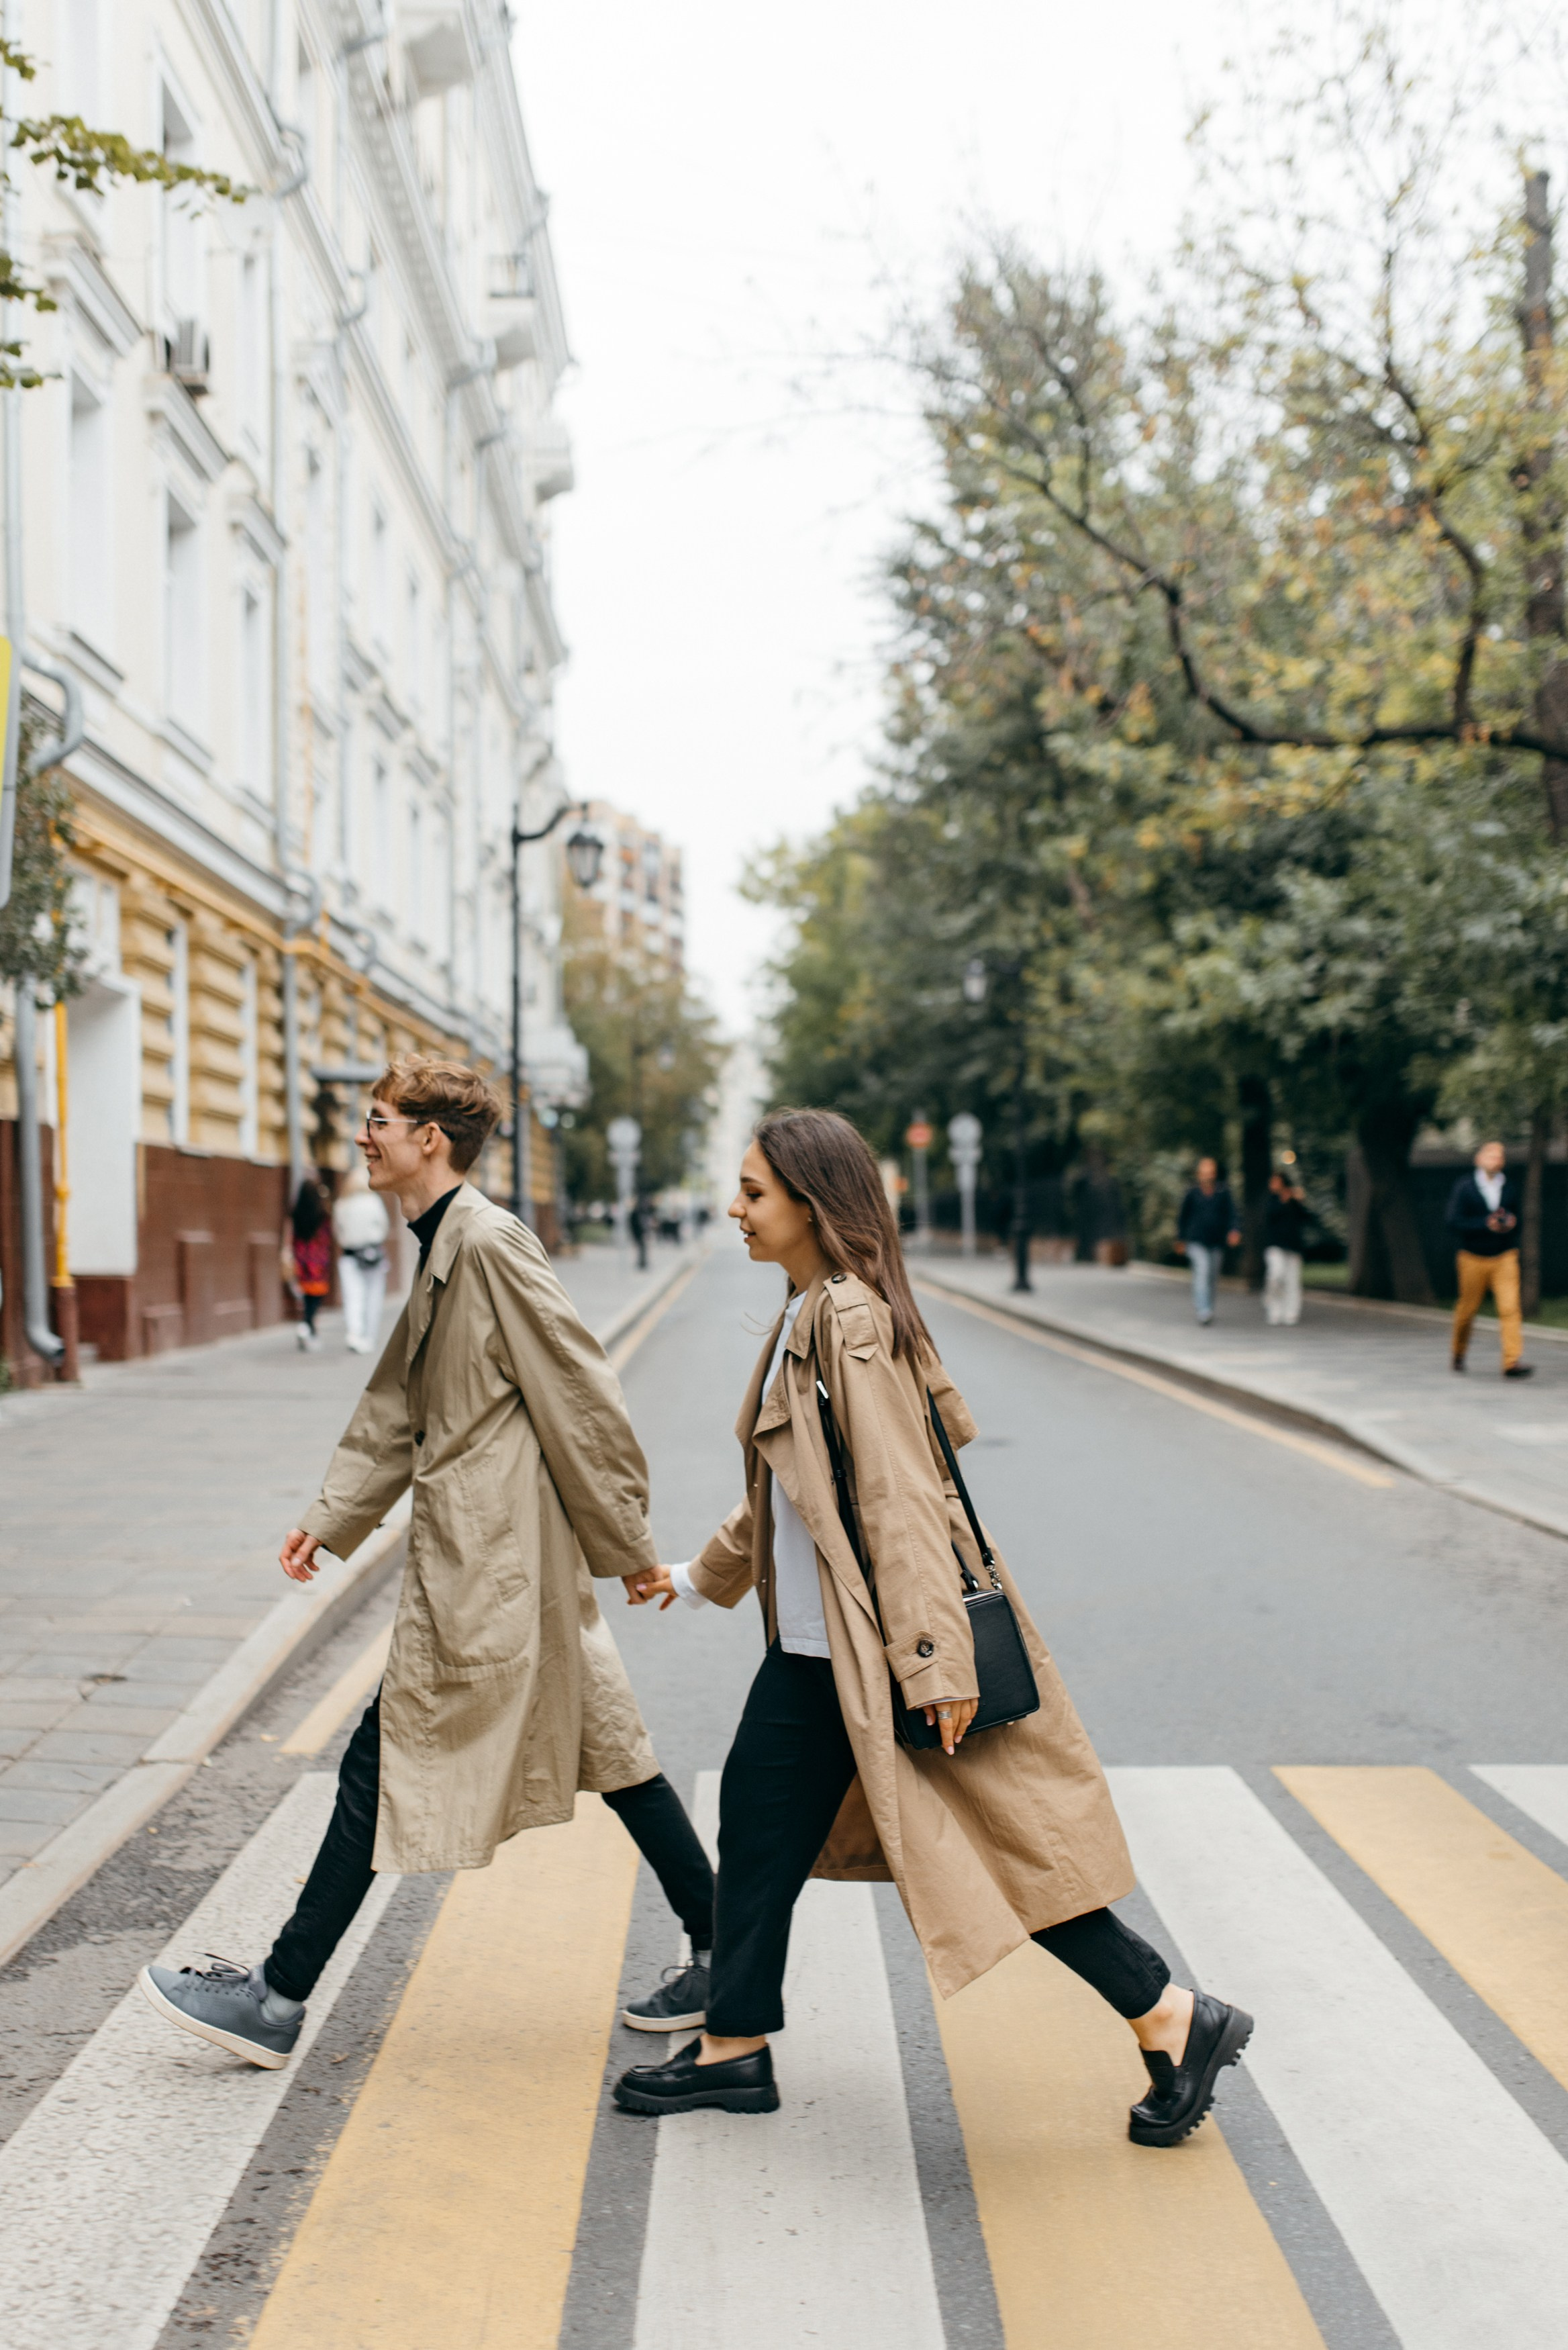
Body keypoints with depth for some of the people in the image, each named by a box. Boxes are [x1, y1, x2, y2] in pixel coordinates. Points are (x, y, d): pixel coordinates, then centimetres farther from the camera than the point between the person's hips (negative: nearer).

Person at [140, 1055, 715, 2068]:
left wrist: (627, 1547, -12)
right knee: (609, 1751, 13)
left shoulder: (490, 1243, -17)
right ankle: (720, 1958, 22)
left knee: (385, 1767, 0)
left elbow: (582, 1396, -17)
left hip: (487, 1570, -10)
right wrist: (333, 1518, 13)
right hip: (508, 1564, 10)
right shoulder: (442, 1254, 14)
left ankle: (280, 2002, 12)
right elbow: (398, 1406, 20)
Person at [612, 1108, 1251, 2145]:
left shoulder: (850, 1317, -19)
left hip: (874, 1643, -10)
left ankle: (1174, 2020, 11)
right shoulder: (809, 1314, 11)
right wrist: (700, 1575, 32)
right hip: (817, 1644, 10)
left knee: (998, 1843, -3)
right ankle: (735, 2048, 28)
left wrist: (934, 1661, -24)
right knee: (761, 1817, 13)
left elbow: (901, 1497, -23)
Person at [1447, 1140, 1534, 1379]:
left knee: (1510, 1307, -12)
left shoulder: (1510, 1187, 4)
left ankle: (1512, 1362, -14)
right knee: (1468, 1308, 9)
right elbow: (1455, 1223, -11)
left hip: (1505, 1257, 2)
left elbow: (1517, 1214, 15)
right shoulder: (1464, 1187, -5)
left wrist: (1512, 1223, -8)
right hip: (1473, 1258, -2)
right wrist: (1486, 1224, -20)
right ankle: (1459, 1353, 34)